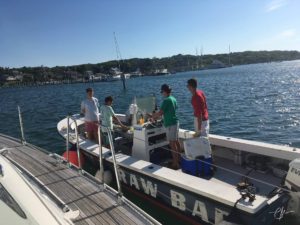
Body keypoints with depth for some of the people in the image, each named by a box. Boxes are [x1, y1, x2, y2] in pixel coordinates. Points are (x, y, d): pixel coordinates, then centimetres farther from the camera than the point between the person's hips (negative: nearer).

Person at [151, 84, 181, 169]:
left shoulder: (166, 100, -17)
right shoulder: (173, 99, 10)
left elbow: (160, 112, -18)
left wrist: (153, 116, 0)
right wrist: (157, 115, 21)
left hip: (170, 124, -9)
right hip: (175, 122, 9)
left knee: (172, 143, -4)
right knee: (176, 141, 17)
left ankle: (175, 164, 2)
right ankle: (178, 159, 28)